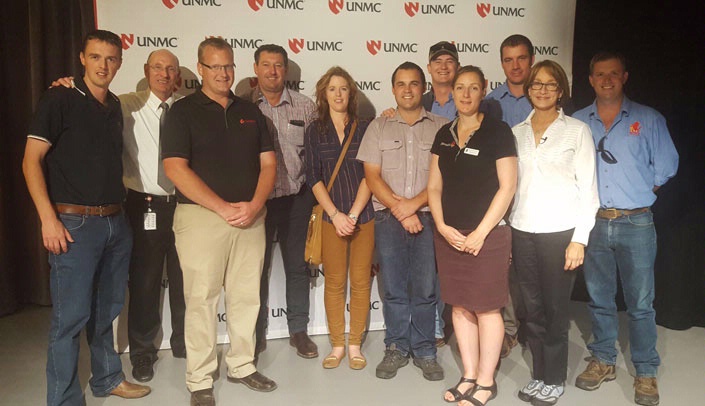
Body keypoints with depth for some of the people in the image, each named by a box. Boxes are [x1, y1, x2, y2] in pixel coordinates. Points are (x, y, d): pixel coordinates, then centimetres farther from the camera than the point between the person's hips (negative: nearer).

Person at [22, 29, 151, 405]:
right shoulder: (60, 99, -5)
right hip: (74, 223, -6)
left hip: (115, 222, 6)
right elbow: (31, 161, -9)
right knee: (71, 316, -1)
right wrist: (49, 219, -16)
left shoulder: (115, 106, 13)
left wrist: (119, 209, 13)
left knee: (107, 310, 16)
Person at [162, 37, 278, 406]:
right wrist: (223, 208, -15)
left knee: (246, 296, 10)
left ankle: (242, 365, 26)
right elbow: (175, 168, -11)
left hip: (250, 217, 4)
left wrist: (254, 205, -8)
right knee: (201, 299, 0)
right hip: (201, 216, -4)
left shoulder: (250, 112, 14)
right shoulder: (183, 111, 0)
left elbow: (268, 163, 10)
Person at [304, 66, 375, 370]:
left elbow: (369, 174, -1)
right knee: (334, 282, 4)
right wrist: (336, 214, -9)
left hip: (363, 216, 0)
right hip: (331, 217, 0)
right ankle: (337, 345, 18)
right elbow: (313, 177, 0)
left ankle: (355, 345, 17)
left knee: (360, 282, 3)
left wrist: (354, 214, -10)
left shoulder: (364, 128, 6)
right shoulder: (315, 131, 7)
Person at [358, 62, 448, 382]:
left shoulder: (441, 127, 6)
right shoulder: (378, 127, 9)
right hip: (388, 219, 1)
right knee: (394, 289, 7)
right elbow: (372, 177, 3)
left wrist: (413, 204, -13)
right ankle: (396, 349, 21)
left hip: (428, 217, -1)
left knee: (425, 289, 3)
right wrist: (400, 210, -7)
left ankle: (424, 352, 18)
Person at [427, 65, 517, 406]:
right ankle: (469, 375, 26)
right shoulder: (444, 135, 10)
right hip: (449, 234, 5)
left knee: (486, 308, 3)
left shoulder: (498, 132, -5)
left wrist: (481, 232, -13)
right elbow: (434, 187, 11)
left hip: (487, 234, -5)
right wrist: (442, 226, -3)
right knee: (460, 306, 12)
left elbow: (507, 187, -10)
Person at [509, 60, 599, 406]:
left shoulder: (577, 131, 1)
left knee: (556, 309, 4)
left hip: (560, 232, -3)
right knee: (533, 308, 9)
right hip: (522, 231, 3)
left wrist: (579, 238, -8)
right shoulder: (517, 133, 10)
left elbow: (588, 188, -2)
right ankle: (539, 375, 25)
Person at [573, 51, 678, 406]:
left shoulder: (649, 119, 3)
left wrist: (639, 195, 5)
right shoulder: (576, 123, 7)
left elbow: (666, 167, 5)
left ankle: (645, 373, 19)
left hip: (635, 223, -2)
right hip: (593, 222, 2)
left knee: (640, 302, 4)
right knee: (599, 298, 13)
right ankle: (603, 361, 28)